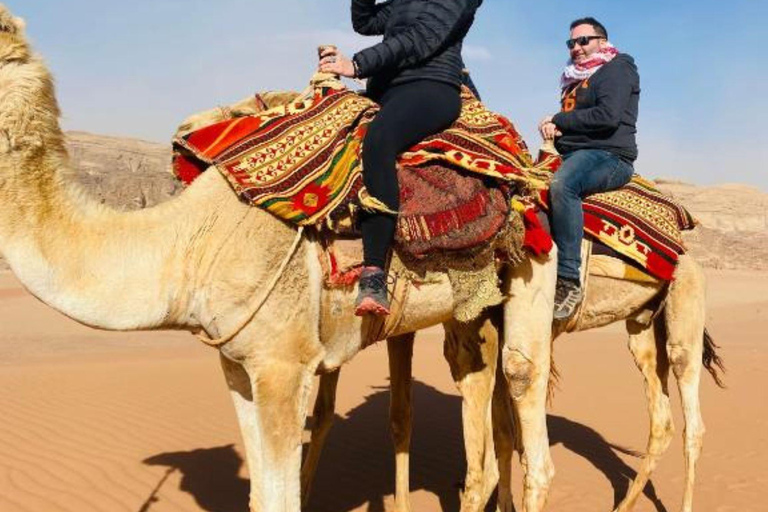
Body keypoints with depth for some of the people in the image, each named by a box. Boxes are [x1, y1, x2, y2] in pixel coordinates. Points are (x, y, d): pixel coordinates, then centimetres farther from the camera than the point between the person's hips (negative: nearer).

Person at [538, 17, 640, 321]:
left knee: (562, 184, -38)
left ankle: (569, 281, -39)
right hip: (574, 156, 9)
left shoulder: (616, 69, 0)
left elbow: (608, 115, -16)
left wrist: (559, 120, -8)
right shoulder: (577, 78, 26)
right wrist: (552, 126, -1)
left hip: (608, 154, -9)